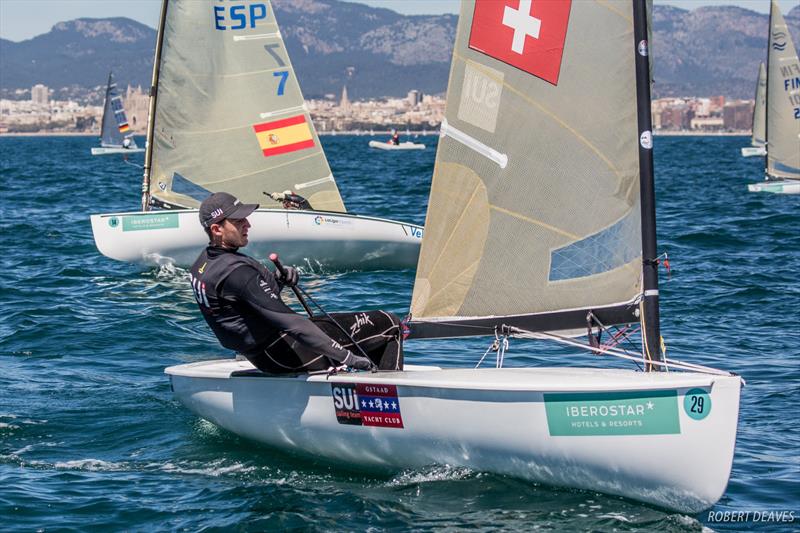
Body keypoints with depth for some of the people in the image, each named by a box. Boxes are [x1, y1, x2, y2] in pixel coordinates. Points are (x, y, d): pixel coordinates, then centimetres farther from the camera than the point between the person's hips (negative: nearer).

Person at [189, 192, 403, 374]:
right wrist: (348, 357, -29)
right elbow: (289, 322, -30)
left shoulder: (202, 264, 3)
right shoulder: (237, 271, -28)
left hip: (260, 356, 10)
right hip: (286, 353, -10)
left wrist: (276, 281, -3)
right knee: (390, 326, -4)